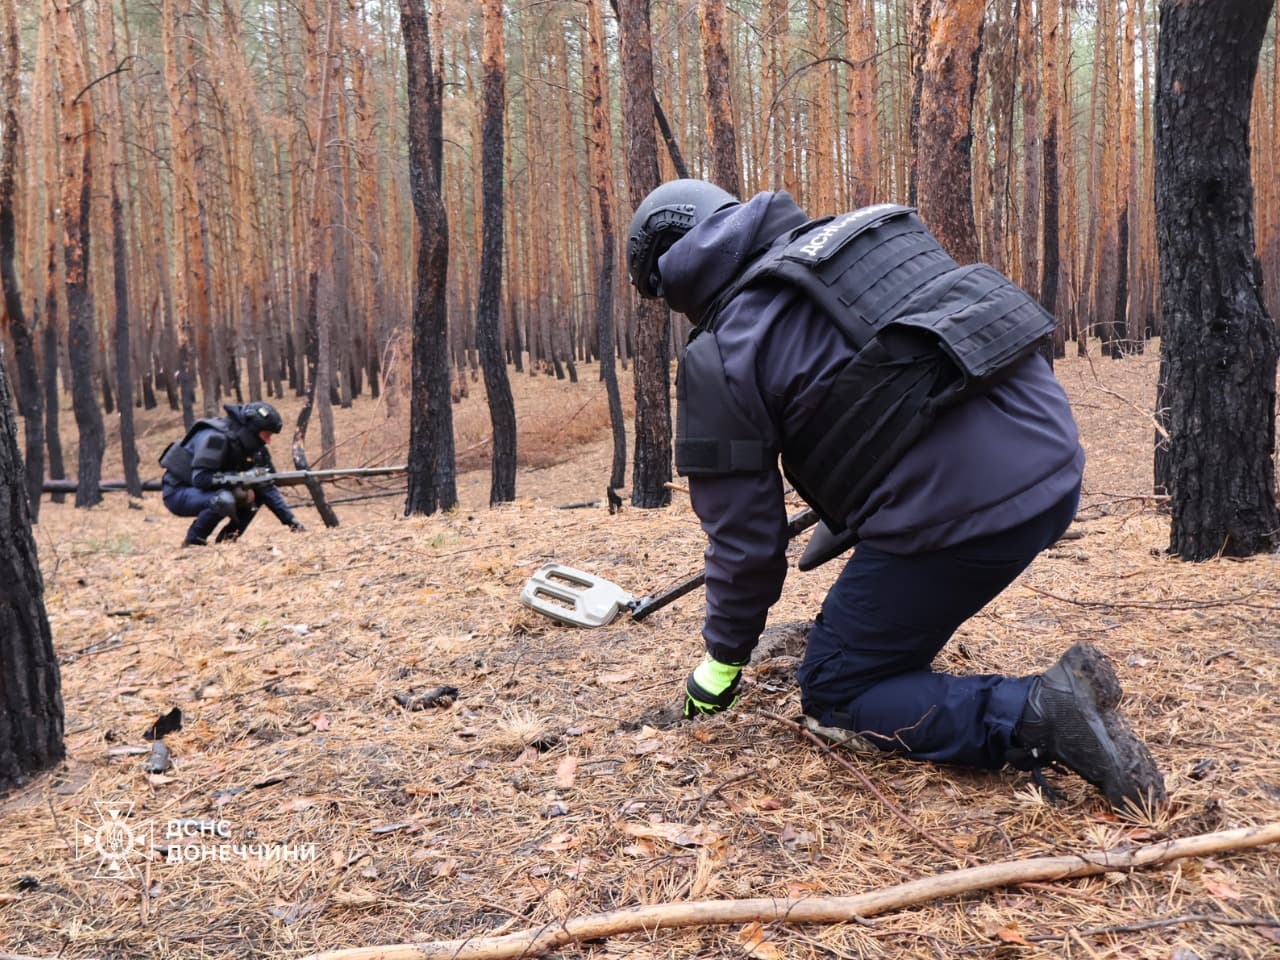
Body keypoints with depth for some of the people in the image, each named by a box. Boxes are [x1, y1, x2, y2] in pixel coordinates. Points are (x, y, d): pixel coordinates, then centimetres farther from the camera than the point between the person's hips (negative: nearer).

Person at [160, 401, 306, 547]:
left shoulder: (255, 448, -1)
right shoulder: (216, 438, -25)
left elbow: (267, 487, -1)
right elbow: (200, 479, -31)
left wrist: (290, 519, -10)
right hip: (177, 493, -8)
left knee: (258, 493, -4)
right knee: (224, 500, -34)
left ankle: (227, 539, 2)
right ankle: (193, 542, -12)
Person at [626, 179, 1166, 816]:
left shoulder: (720, 356, -3)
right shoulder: (848, 237, 19)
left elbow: (743, 533, 0)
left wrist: (723, 656, 18)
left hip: (964, 510, -9)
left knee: (833, 698, 9)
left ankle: (1037, 716, -7)